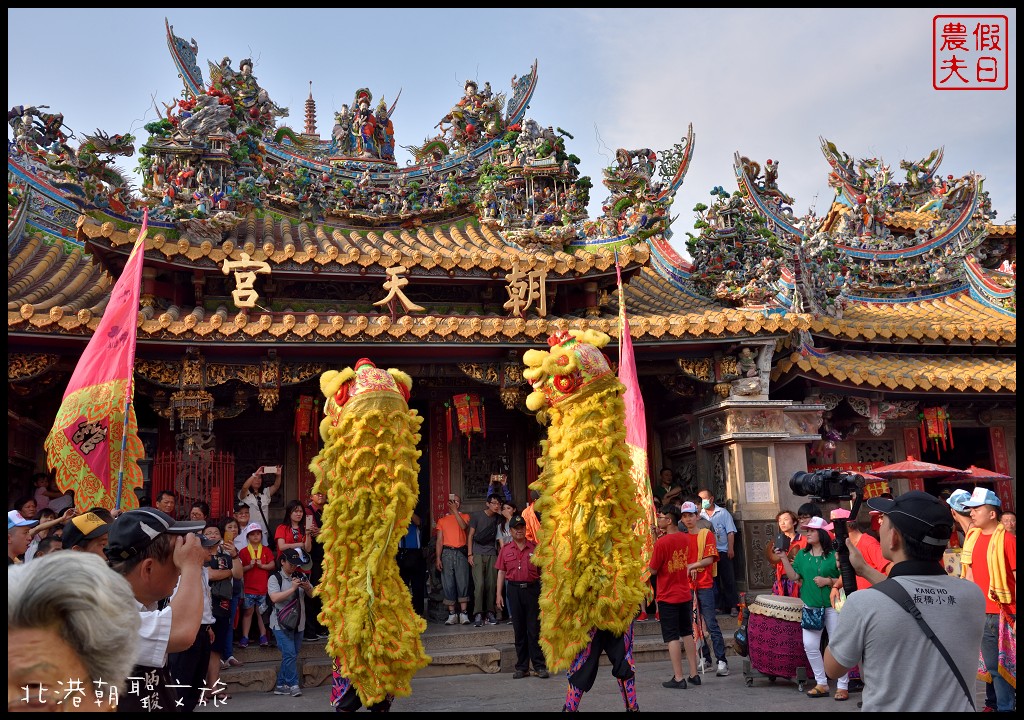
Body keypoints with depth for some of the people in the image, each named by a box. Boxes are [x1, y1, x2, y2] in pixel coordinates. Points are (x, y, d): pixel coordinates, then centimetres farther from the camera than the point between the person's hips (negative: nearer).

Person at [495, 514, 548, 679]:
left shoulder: (534, 548, 5)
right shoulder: (505, 549, 8)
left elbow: (542, 571, 9)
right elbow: (501, 572, 9)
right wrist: (498, 594, 3)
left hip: (532, 588, -1)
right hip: (514, 589, 1)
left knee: (534, 629, -1)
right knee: (519, 630, 7)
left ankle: (540, 666, 6)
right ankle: (522, 667, 14)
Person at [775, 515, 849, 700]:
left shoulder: (833, 555, -8)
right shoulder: (802, 555, 6)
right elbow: (794, 576, 4)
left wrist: (828, 581, -19)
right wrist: (783, 558, -4)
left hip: (832, 606, -5)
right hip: (810, 607, 5)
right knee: (810, 646, 5)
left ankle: (842, 686, 14)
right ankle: (821, 683, 18)